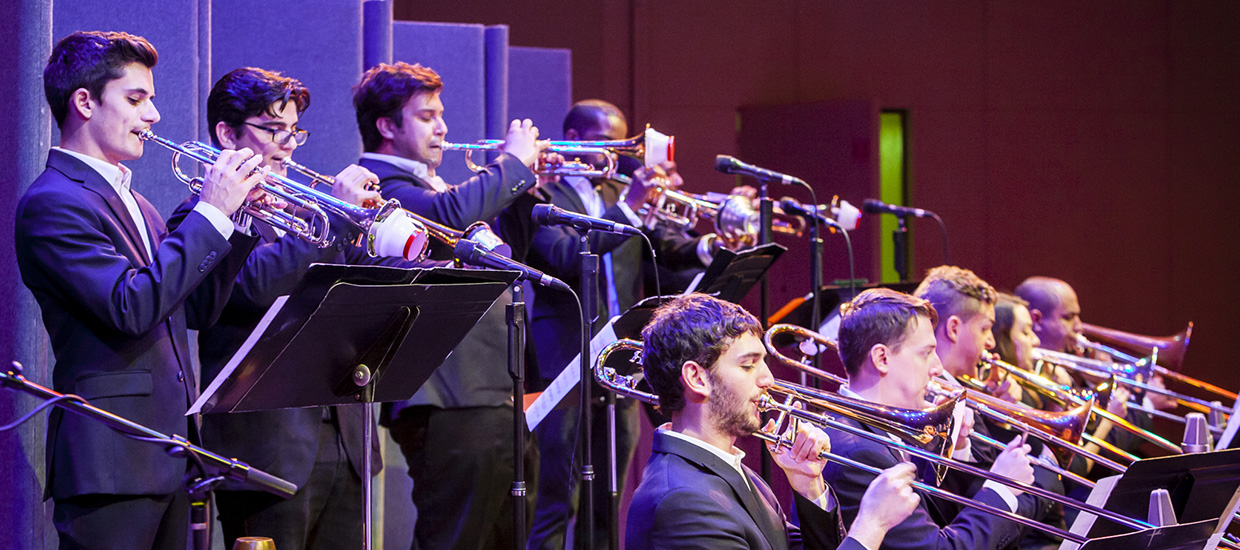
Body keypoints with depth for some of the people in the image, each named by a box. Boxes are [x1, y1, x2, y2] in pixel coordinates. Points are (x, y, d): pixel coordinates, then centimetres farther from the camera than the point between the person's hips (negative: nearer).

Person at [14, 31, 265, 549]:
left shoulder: (131, 202, 20)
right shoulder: (51, 204, -11)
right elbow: (133, 306, -23)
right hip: (110, 460, -9)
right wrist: (210, 211, -17)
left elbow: (195, 308, 18)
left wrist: (239, 218, 7)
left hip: (167, 457, 9)